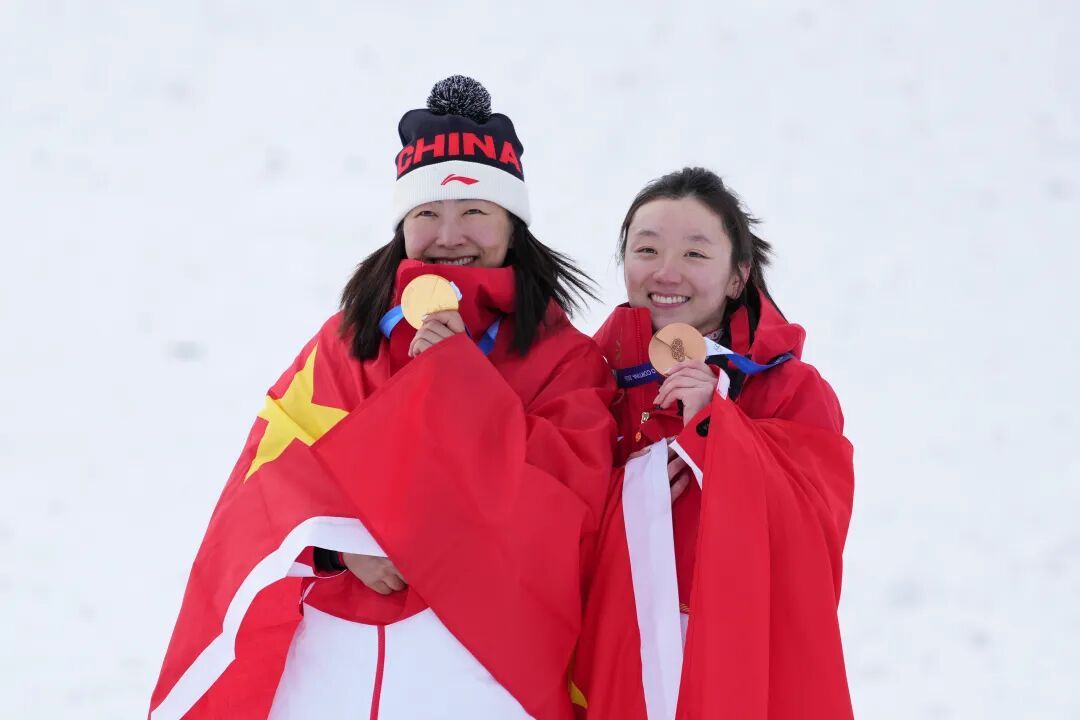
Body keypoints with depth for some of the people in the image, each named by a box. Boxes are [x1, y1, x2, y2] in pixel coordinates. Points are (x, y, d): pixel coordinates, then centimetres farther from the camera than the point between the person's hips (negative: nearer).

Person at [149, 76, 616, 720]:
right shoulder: (349, 340, 11)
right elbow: (272, 472, 3)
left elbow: (571, 506, -11)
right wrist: (340, 536, -17)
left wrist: (455, 377, -12)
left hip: (478, 663, -2)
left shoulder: (564, 360, 3)